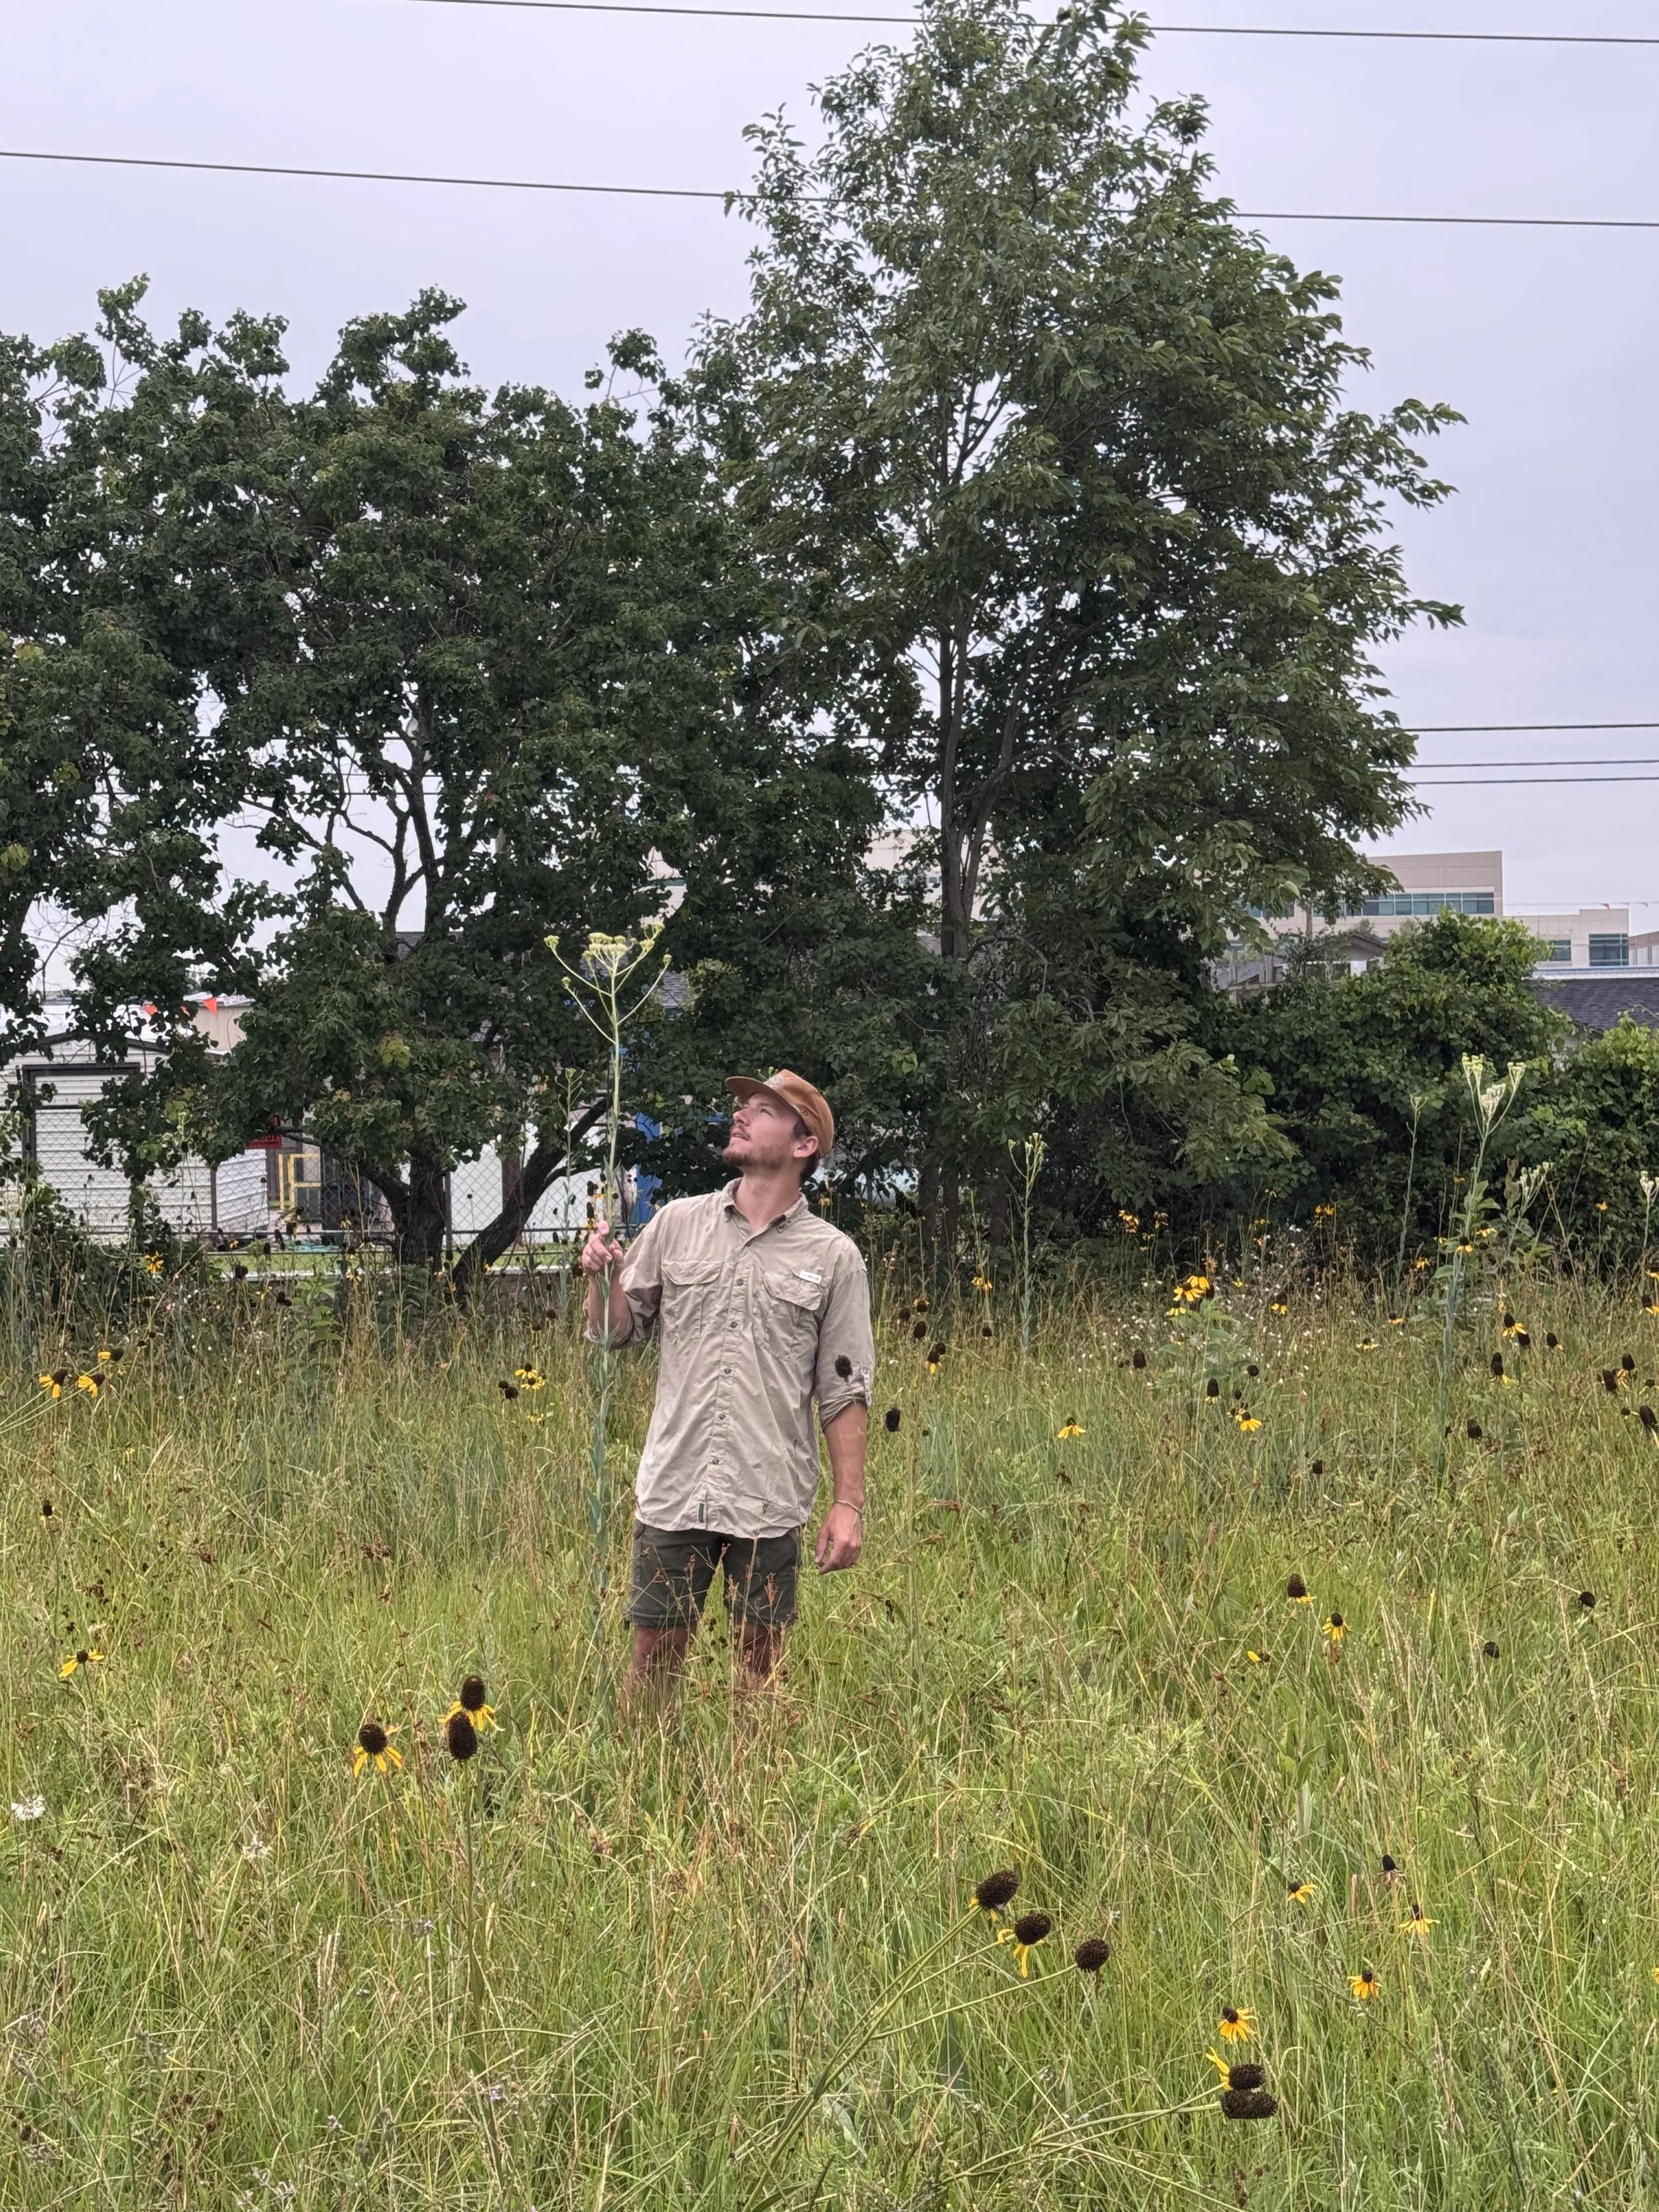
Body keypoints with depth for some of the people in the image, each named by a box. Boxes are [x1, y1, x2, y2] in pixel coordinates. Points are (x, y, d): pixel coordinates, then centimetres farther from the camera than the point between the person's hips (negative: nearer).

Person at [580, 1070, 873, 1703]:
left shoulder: (834, 1257, 1)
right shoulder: (676, 1223, 7)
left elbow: (844, 1392, 2)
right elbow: (618, 1332, 13)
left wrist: (849, 1503, -3)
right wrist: (602, 1279, -7)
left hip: (771, 1501, -1)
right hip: (673, 1486, 2)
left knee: (761, 1659, 8)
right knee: (654, 1655, 7)